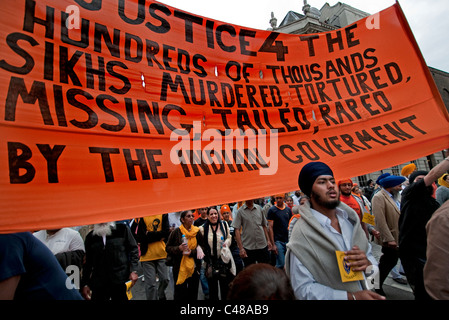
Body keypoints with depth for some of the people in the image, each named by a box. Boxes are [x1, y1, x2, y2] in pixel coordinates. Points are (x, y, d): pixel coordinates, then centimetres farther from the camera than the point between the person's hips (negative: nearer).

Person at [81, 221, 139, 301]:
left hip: (121, 280, -2)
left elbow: (133, 249, 0)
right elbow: (88, 262, 12)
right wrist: (85, 284, 9)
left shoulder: (122, 229, -2)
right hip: (98, 284, 2)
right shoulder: (90, 237, 6)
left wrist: (133, 270, -8)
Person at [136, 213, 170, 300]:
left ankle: (161, 296, 37)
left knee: (165, 279, 9)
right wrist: (159, 236, -11)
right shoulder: (142, 217, -3)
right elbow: (140, 237, -10)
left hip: (162, 254, 2)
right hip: (147, 255, -1)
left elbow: (166, 233, -7)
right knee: (151, 284, 5)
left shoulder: (163, 215, 1)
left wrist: (149, 234, -12)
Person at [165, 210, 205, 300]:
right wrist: (179, 248, -18)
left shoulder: (197, 232, 1)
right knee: (180, 293, 4)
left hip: (194, 267, 3)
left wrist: (192, 252, -12)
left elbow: (202, 248, 5)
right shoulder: (176, 232, -6)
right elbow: (167, 248, -1)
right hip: (180, 267, -2)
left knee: (193, 293, 12)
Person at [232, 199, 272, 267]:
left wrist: (268, 240, 9)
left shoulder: (259, 208, 6)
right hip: (248, 247, -3)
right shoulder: (240, 211, -5)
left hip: (262, 245, 3)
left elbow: (264, 225, 15)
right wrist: (241, 248, -14)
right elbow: (237, 230, -8)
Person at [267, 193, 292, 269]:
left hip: (288, 240, 5)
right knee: (281, 264, -6)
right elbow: (270, 228, -8)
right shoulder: (272, 210, -5)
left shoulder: (288, 209, 9)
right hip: (278, 241, -5)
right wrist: (273, 244, -12)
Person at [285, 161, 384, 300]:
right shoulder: (302, 232, -25)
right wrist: (352, 297, -29)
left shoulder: (349, 218, -8)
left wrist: (368, 263, -21)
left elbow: (371, 256, 1)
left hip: (365, 291, 5)